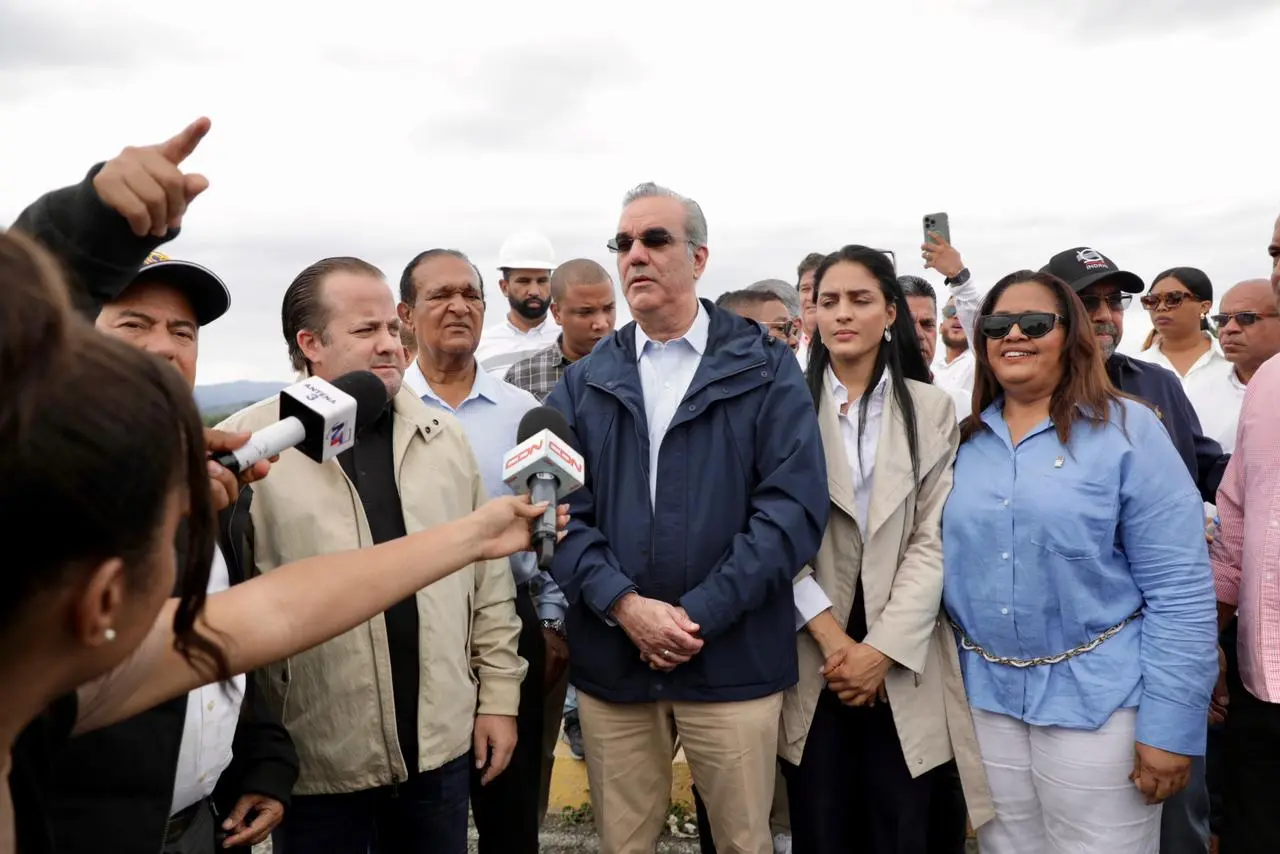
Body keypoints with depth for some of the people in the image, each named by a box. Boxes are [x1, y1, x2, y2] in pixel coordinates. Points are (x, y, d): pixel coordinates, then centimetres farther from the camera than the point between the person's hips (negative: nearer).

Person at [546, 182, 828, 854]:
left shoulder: (765, 370, 0)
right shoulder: (584, 383, 9)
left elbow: (794, 507, -9)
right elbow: (562, 511, 0)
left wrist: (700, 613, -15)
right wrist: (625, 606, -15)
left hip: (732, 661, -2)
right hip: (611, 663, 3)